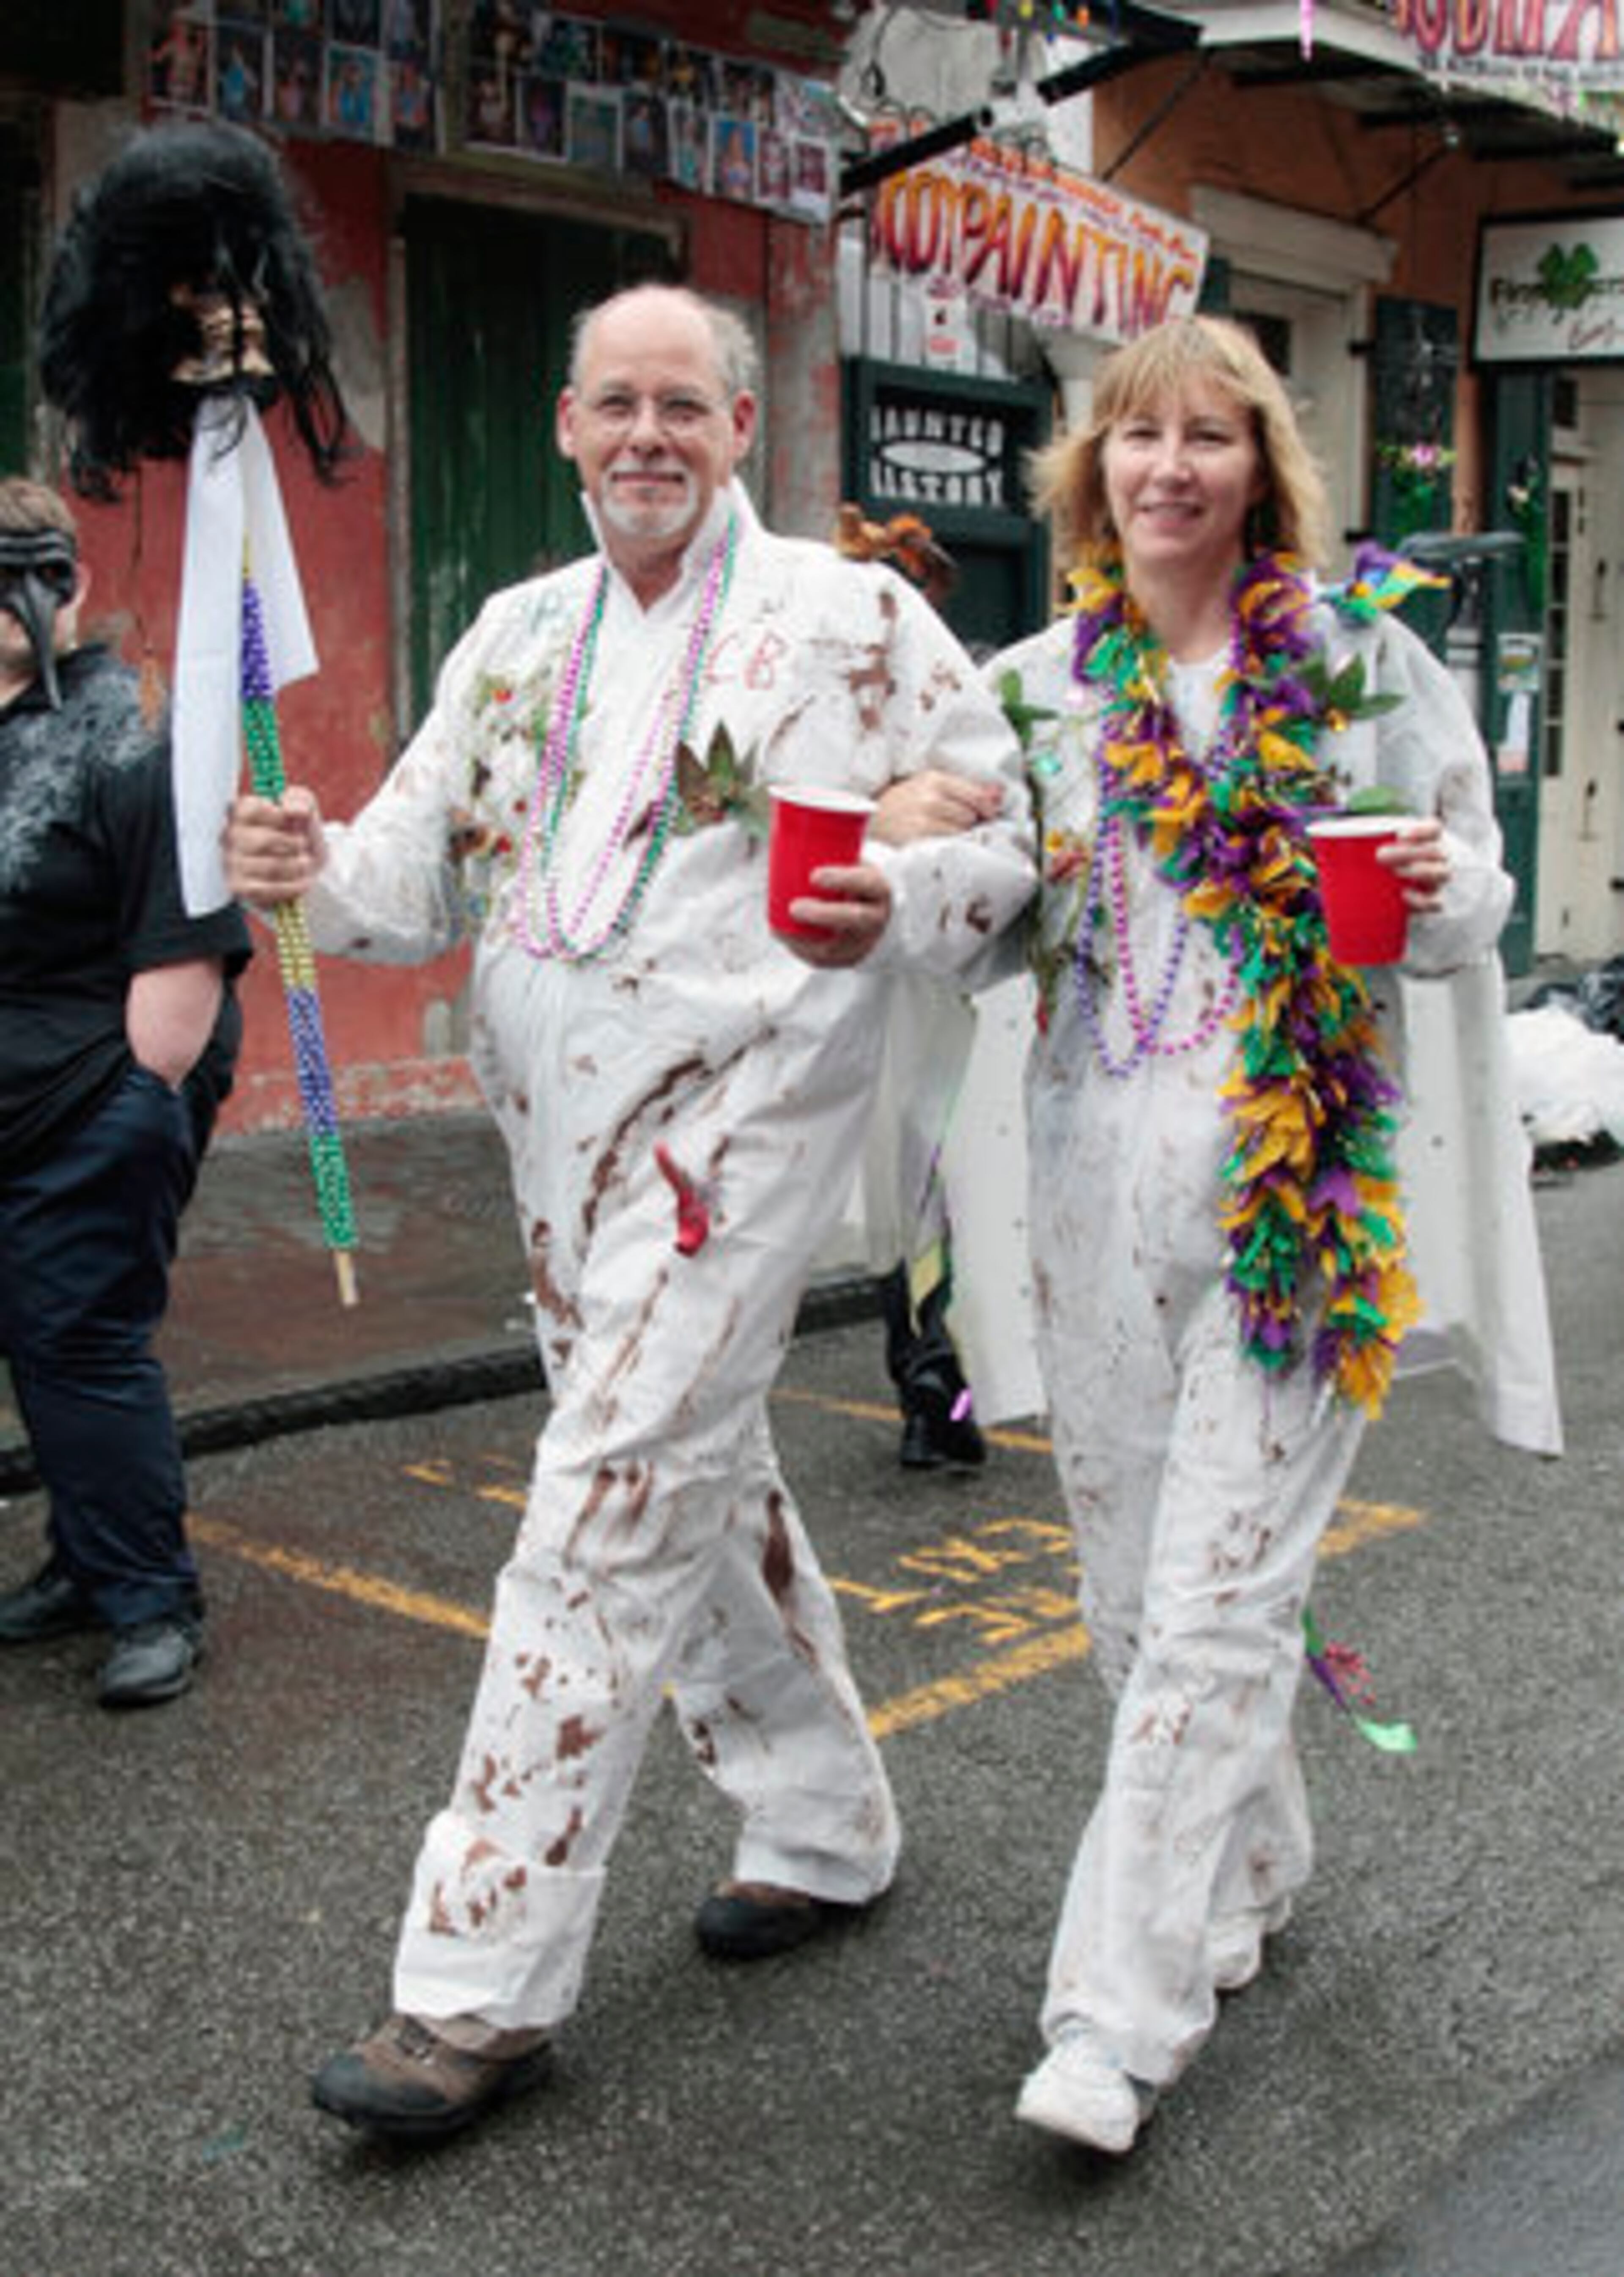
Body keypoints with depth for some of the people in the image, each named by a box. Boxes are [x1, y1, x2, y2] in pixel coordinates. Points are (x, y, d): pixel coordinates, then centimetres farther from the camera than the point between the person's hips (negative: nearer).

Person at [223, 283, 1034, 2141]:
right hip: (556, 1115, 7)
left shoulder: (850, 619, -3)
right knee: (697, 1479, 17)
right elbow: (427, 863, 10)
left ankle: (483, 1984, -2)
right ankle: (825, 1827, 37)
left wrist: (894, 908, -25)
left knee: (608, 1513, -10)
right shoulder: (516, 635, 13)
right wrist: (315, 867, -12)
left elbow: (1003, 833, -4)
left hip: (738, 1103, -7)